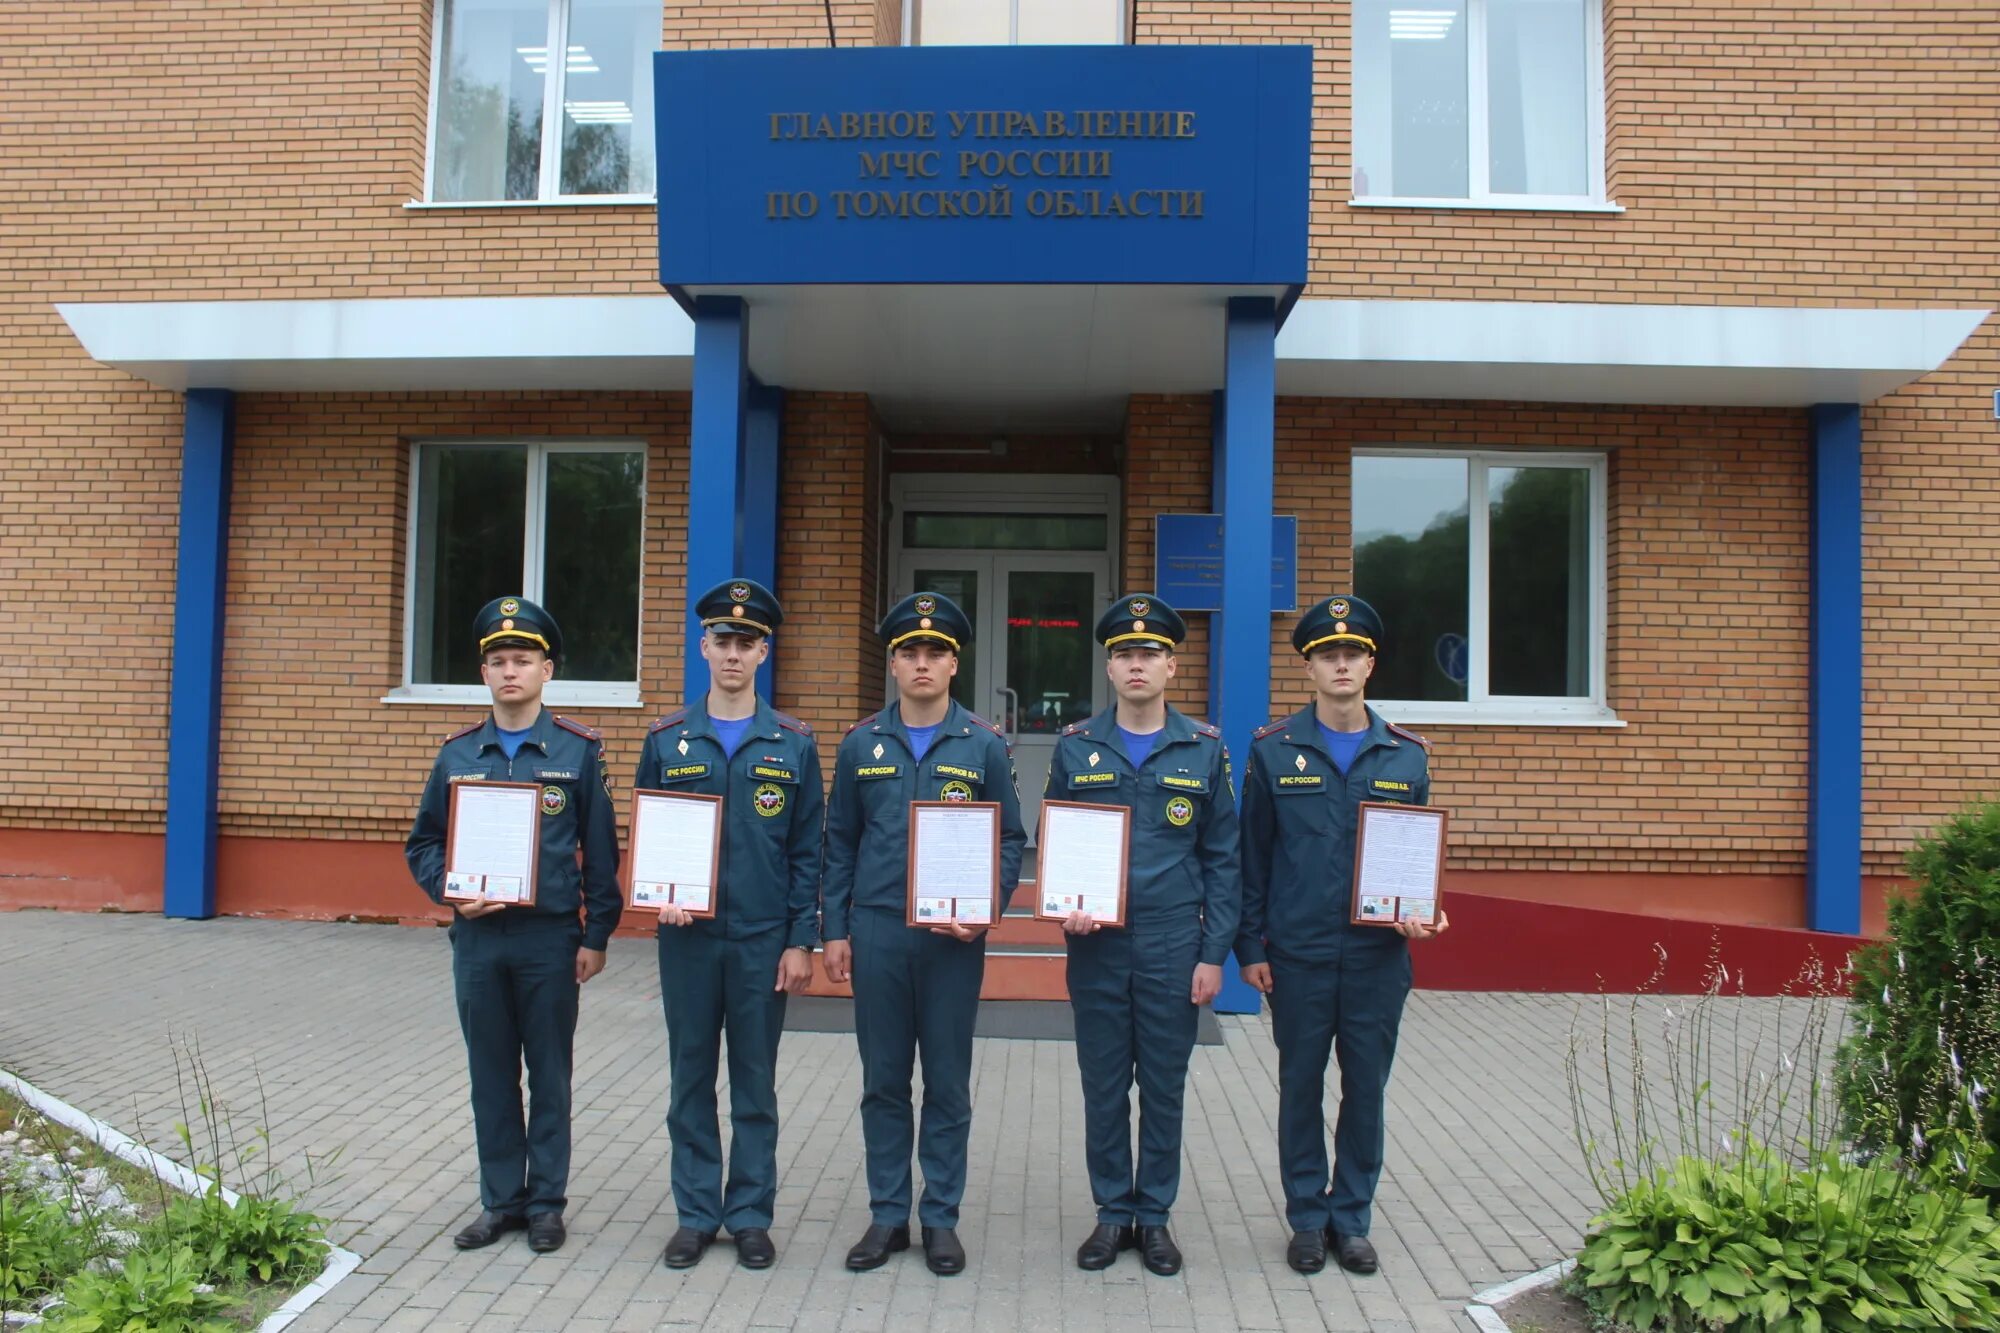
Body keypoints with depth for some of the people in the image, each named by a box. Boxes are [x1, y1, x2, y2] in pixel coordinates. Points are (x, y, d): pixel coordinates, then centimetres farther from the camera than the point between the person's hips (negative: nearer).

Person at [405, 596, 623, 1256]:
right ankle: (501, 1200, 25)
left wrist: (595, 936, -3)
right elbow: (422, 843, 11)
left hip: (550, 937, -3)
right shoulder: (457, 753, 6)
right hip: (476, 937, 3)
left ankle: (546, 1202, 20)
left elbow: (601, 851, -1)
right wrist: (450, 892, -8)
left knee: (549, 1076, 8)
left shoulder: (578, 750, -2)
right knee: (491, 1076, 12)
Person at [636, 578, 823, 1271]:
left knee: (755, 1083, 8)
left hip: (763, 939, -1)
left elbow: (807, 852, 1)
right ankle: (696, 1214, 22)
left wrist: (801, 941, -4)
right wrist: (659, 896, -9)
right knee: (691, 1079, 9)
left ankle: (751, 1216, 21)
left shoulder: (793, 744, 1)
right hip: (687, 936, 1)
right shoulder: (667, 739, 3)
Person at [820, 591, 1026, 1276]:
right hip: (876, 933, 1)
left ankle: (941, 1218, 20)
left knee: (948, 1084, 7)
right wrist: (834, 929, 3)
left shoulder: (984, 745, 1)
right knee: (883, 1082, 9)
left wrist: (986, 907, -12)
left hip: (952, 937, -1)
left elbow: (1011, 840, 4)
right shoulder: (862, 744, 5)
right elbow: (839, 843, 8)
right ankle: (887, 1215, 22)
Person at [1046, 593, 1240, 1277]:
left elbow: (1221, 858, 2)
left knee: (1164, 1086, 9)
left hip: (1173, 948, 0)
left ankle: (1155, 1215, 24)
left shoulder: (1204, 748, 1)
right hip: (1096, 946, 1)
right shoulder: (1075, 747, 3)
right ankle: (1113, 1212, 24)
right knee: (1103, 1086, 9)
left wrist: (1213, 953, -3)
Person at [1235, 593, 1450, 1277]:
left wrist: (1422, 913, -8)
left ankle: (1352, 1217, 26)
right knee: (1301, 1086, 9)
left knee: (1366, 1087, 10)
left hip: (1378, 954, 1)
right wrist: (1249, 946, -2)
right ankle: (1308, 1218, 24)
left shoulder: (1407, 754, 4)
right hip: (1298, 954, -1)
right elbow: (1252, 856, 1)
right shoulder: (1273, 750, -1)